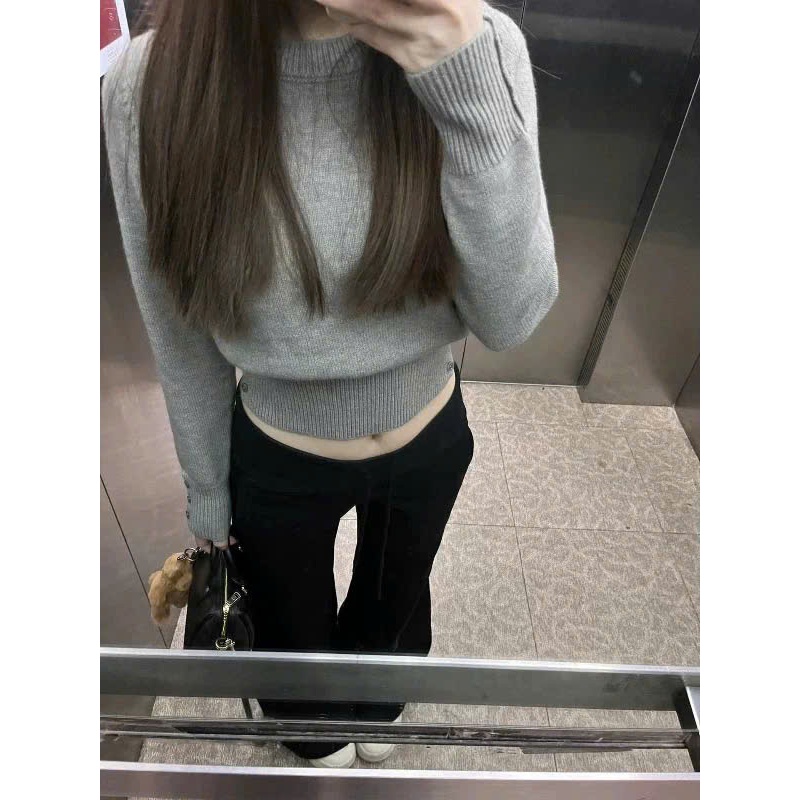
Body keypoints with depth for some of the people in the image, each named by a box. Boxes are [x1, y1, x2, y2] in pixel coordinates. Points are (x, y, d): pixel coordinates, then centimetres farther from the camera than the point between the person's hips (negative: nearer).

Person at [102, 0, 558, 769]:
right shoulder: (152, 83, -22)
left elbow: (510, 319, -23)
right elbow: (182, 338, -10)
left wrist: (471, 96, -34)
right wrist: (206, 492, 3)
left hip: (431, 439, 2)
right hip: (275, 462, 0)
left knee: (397, 604, 33)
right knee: (293, 632, 30)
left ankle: (373, 706, 73)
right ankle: (316, 731, 70)